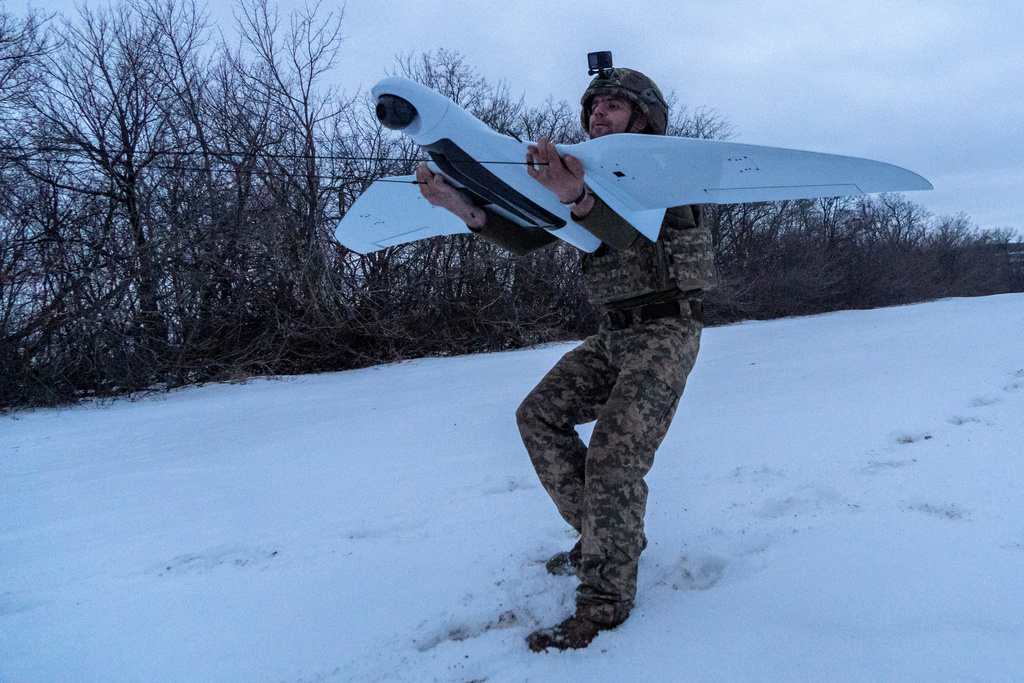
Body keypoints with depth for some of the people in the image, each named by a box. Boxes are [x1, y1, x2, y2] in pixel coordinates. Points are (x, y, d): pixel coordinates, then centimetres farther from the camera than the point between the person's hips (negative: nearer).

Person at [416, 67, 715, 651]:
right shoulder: (590, 174, 13)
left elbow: (628, 231, -32)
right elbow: (528, 238, 2)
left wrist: (579, 198, -54)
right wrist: (469, 211, -18)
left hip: (666, 330, -8)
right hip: (614, 334, 8)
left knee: (613, 458, -18)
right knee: (540, 415, 5)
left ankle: (606, 600, -5)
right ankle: (605, 535, 15)